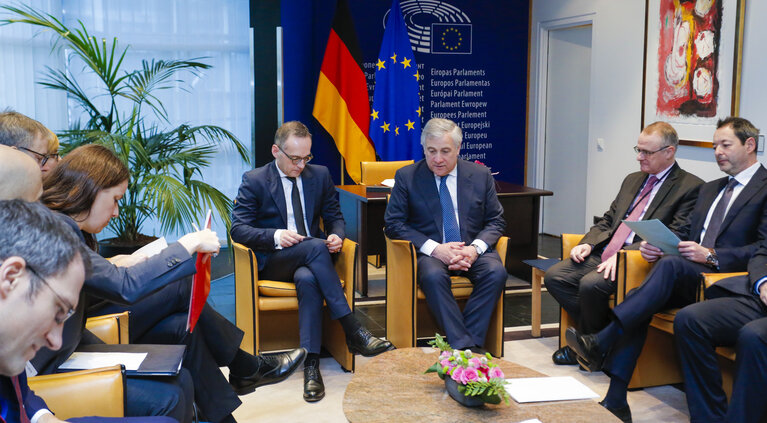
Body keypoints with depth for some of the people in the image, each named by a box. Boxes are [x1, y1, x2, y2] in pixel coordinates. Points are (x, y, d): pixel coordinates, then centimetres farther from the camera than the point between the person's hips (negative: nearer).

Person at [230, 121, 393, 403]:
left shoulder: (320, 175, 13)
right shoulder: (254, 181, 2)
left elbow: (334, 217, 16)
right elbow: (239, 229, -4)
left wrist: (337, 235, -8)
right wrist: (274, 236, -22)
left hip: (309, 259, 3)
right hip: (273, 262, -2)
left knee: (307, 279, -37)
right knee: (314, 246, -35)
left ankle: (311, 363, -41)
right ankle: (353, 332, -35)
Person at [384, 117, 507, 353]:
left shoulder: (480, 175, 7)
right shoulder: (406, 177, 1)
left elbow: (496, 221, 9)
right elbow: (393, 224, -4)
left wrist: (475, 248, -13)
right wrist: (435, 249, -17)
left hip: (472, 250, 2)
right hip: (430, 252, -2)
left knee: (496, 272, -28)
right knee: (433, 276, -35)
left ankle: (471, 341, -23)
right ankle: (463, 346, -30)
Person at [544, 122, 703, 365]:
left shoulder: (691, 187, -3)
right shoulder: (633, 180, 22)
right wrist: (588, 243, 2)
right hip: (603, 253, 8)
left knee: (591, 284, -30)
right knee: (554, 277, -10)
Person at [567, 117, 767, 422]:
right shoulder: (710, 189, 27)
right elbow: (684, 231, 23)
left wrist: (711, 256, -20)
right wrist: (656, 242, 1)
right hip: (687, 279, 7)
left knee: (670, 264, -34)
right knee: (640, 301, -22)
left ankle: (600, 344, -37)